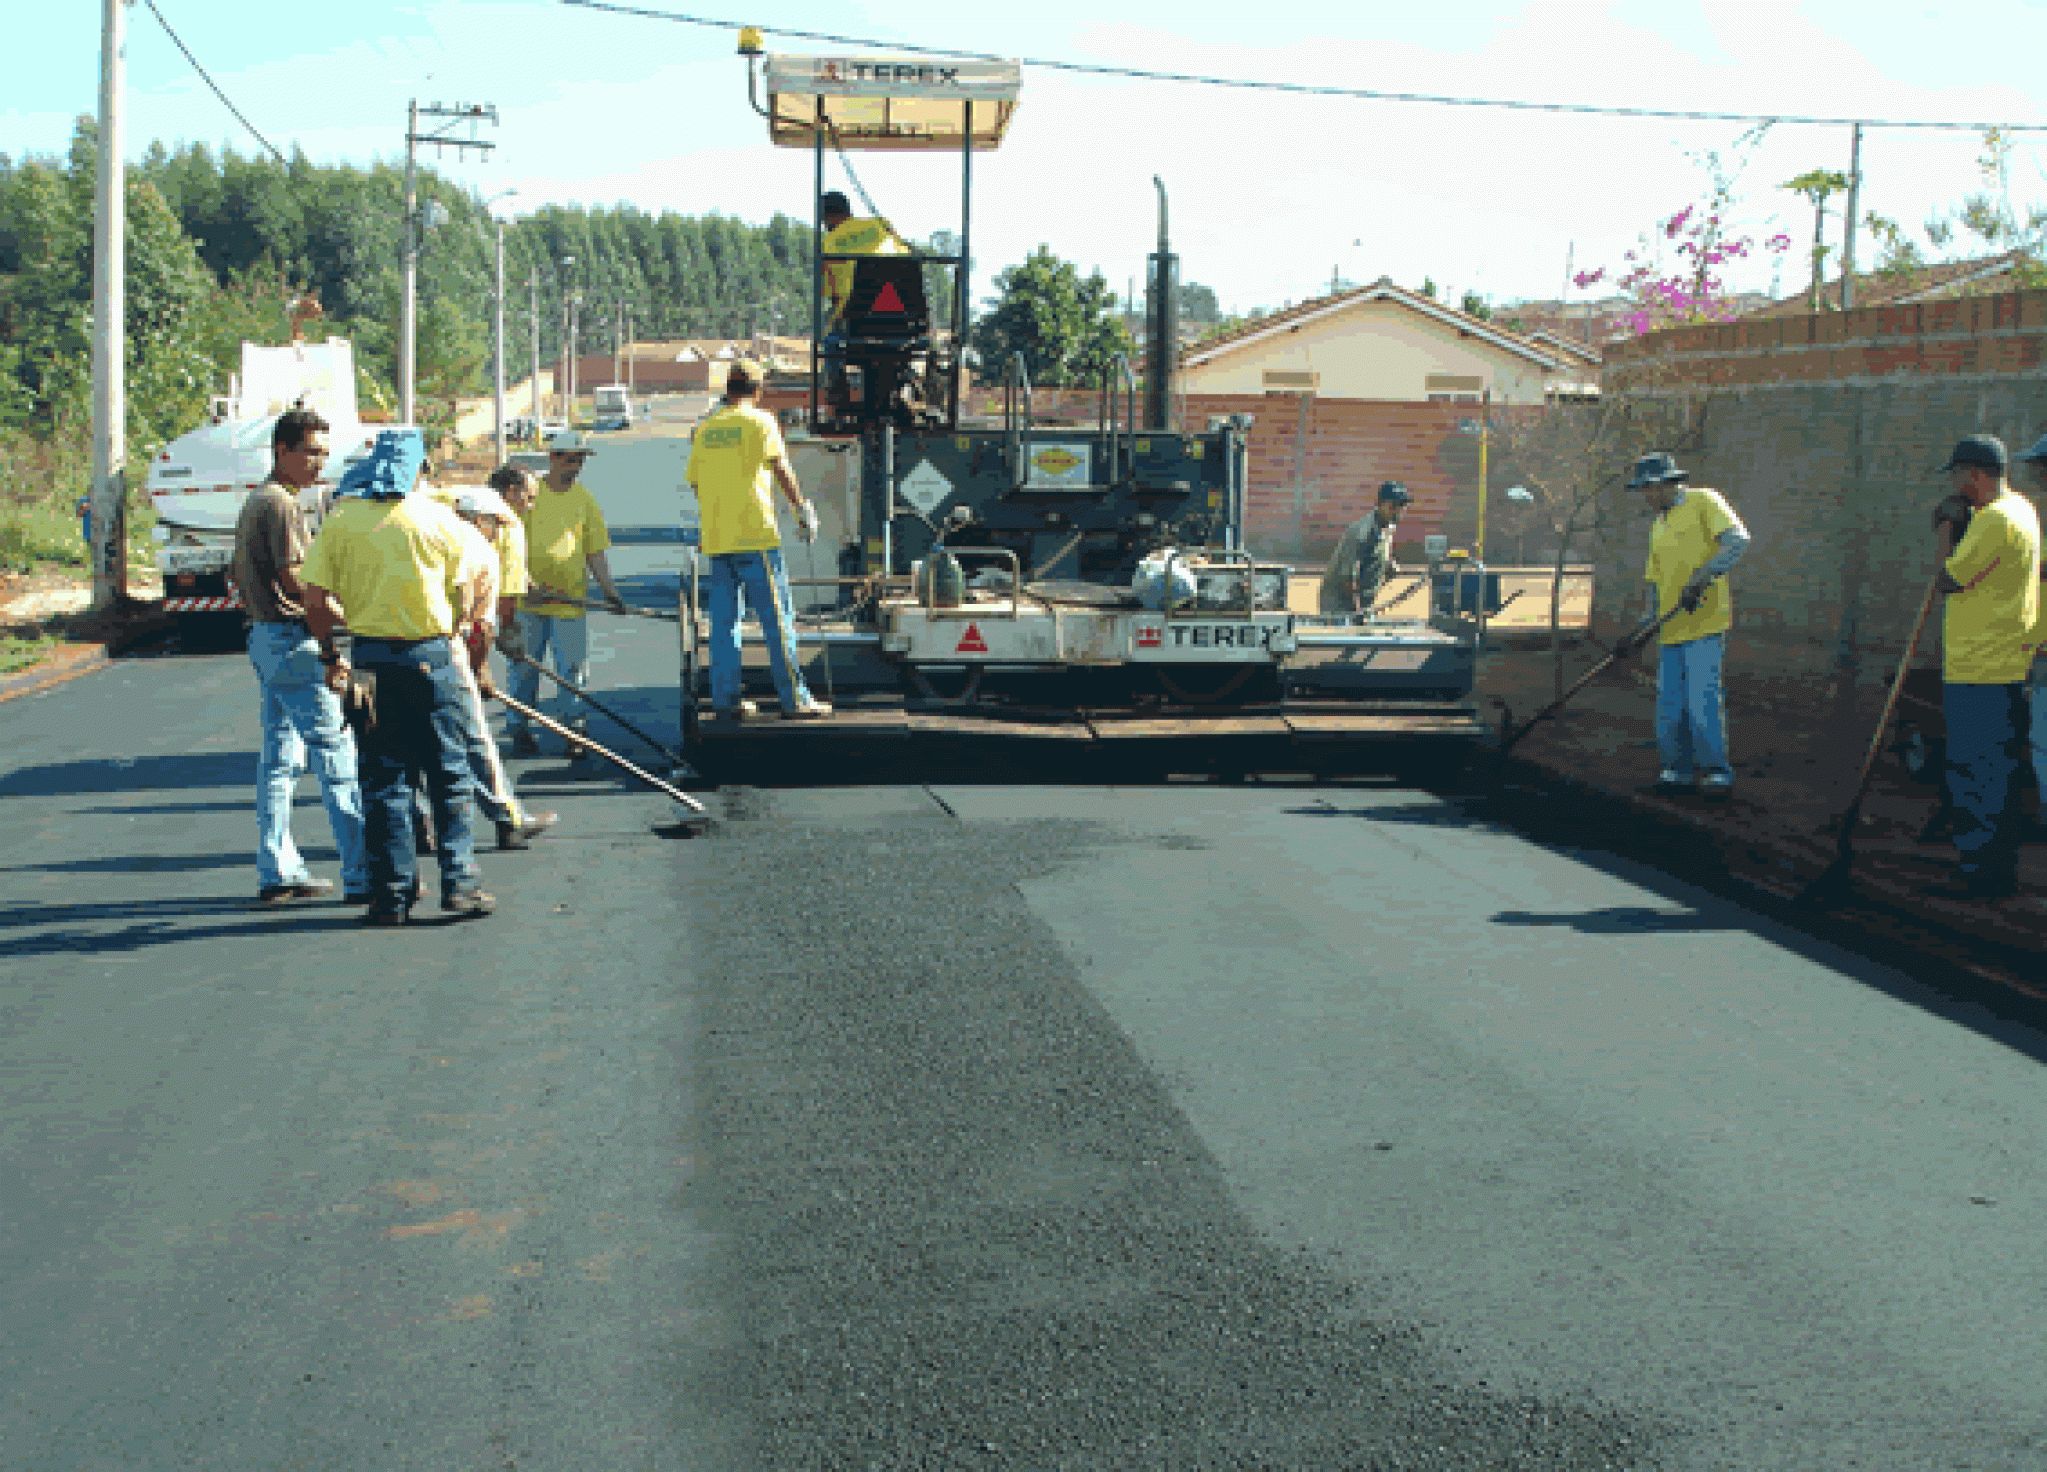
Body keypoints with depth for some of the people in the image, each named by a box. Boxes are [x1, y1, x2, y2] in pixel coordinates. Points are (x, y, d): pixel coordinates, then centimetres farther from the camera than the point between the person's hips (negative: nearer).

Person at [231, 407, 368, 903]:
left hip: (266, 636, 11)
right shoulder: (282, 503, -14)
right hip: (293, 640, -11)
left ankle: (277, 872, 16)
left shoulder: (255, 500, 19)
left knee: (279, 757, 12)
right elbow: (293, 578, -19)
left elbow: (240, 574, 24)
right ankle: (362, 875, -12)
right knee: (335, 752, -11)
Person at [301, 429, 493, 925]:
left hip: (371, 660, 1)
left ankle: (392, 893, 9)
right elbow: (463, 602, 1)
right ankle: (459, 884, 7)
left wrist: (331, 656, 9)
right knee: (450, 776, 8)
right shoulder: (440, 519, 0)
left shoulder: (339, 521, 1)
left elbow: (315, 601, -4)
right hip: (431, 656, -1)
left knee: (384, 778, 8)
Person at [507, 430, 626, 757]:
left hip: (570, 603, 1)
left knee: (574, 669, 0)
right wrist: (526, 581, -15)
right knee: (524, 667, 5)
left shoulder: (585, 500, 8)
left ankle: (575, 732, 11)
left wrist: (609, 591, -1)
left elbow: (595, 552, 10)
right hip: (528, 601, -1)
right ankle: (520, 729, 17)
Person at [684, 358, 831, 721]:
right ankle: (794, 699, -3)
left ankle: (724, 699, 9)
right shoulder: (759, 421, -3)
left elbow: (695, 481, 19)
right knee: (777, 619, -3)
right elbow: (780, 468, -15)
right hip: (755, 534, -6)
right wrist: (804, 511, -13)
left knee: (724, 621, 9)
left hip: (715, 539, 6)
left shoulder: (705, 428, 14)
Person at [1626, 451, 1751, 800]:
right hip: (1673, 630, 7)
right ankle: (1676, 770, 16)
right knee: (1669, 704, 6)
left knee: (1702, 700, -12)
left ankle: (1717, 772, -2)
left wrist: (1703, 578, -24)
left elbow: (1738, 540, -16)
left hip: (1706, 625, -7)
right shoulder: (1659, 525, 21)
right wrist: (1648, 620, 18)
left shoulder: (1704, 501, -2)